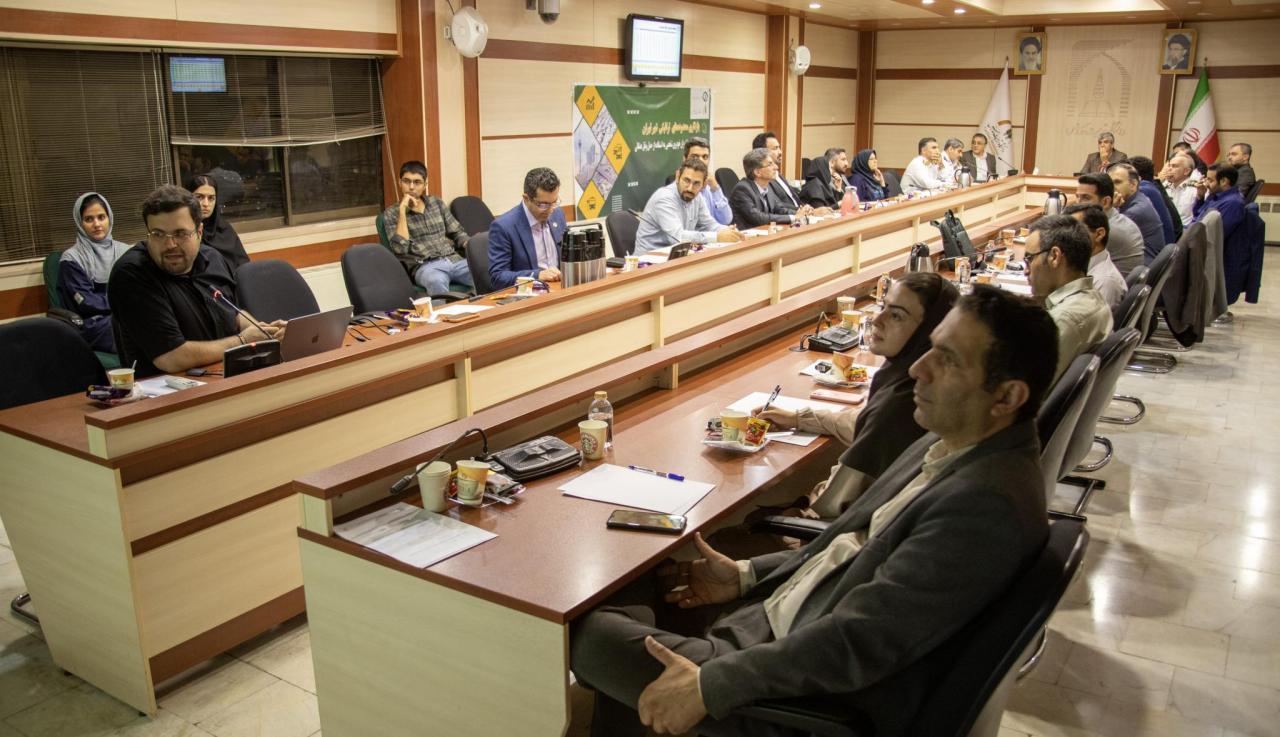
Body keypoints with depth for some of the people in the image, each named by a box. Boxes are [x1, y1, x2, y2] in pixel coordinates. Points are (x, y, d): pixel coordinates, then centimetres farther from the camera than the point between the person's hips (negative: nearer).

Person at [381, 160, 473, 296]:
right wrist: (402, 210, -9)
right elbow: (400, 249, -8)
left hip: (454, 259, 4)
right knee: (437, 281, -42)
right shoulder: (391, 213, 8)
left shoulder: (436, 202, 20)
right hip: (425, 266, -4)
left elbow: (457, 233, 21)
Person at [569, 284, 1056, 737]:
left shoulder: (988, 502, -27)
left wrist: (708, 686, -22)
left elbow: (858, 642, -27)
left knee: (586, 630, -6)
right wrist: (747, 575, 9)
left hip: (823, 692, -9)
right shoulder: (953, 443, 2)